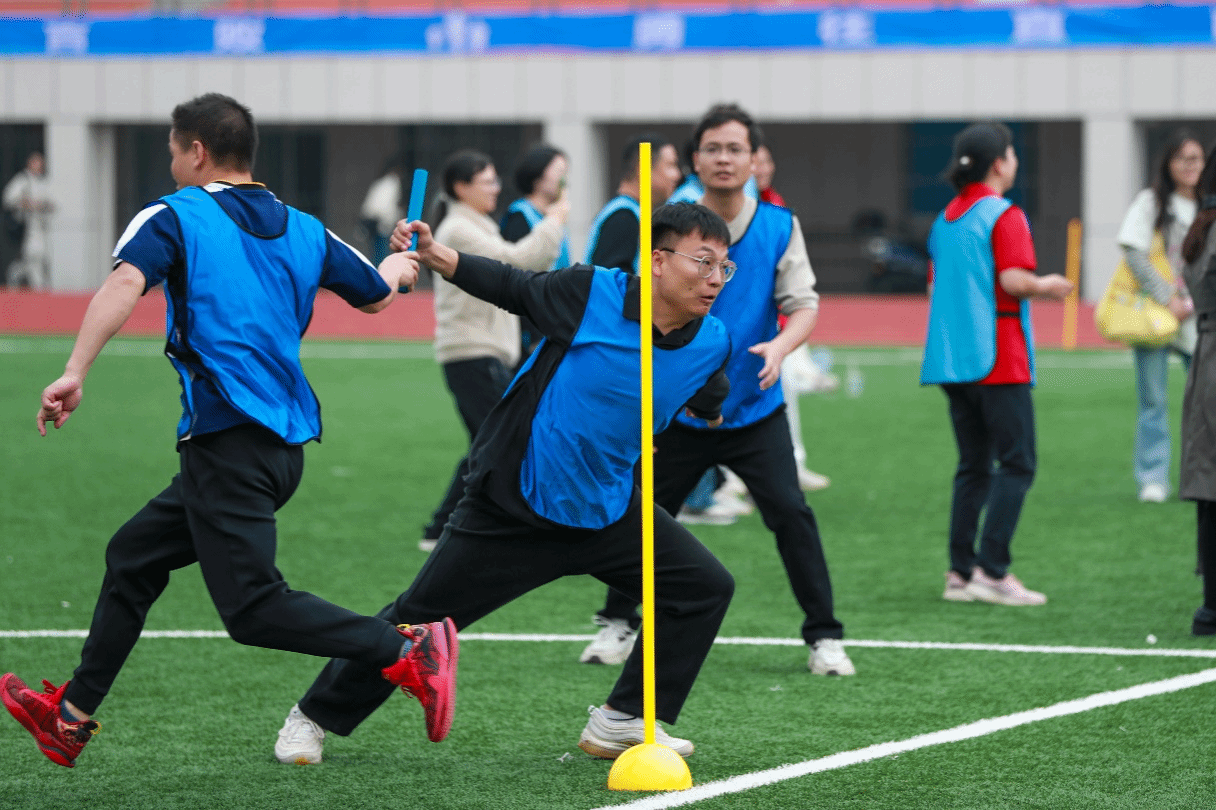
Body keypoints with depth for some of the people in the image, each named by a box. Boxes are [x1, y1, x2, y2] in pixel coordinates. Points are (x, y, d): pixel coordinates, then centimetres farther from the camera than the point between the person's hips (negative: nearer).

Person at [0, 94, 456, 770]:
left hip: (230, 438, -8)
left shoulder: (174, 216, 0)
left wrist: (75, 373, -27)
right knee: (134, 555, 20)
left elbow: (125, 284, -19)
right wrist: (403, 265, 52)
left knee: (253, 608, -12)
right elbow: (374, 296, 29)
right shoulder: (303, 231, 16)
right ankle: (72, 716, 26)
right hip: (286, 443, 8)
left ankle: (409, 649, -22)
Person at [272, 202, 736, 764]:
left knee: (706, 587, -5)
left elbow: (707, 407, 18)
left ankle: (621, 723, 8)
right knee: (418, 620, 2)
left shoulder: (712, 343, -7)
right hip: (510, 507, -4)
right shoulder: (590, 293, -20)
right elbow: (511, 287, -5)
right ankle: (315, 717, 23)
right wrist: (431, 253, -11)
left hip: (606, 508, 5)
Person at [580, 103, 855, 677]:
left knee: (790, 512, -13)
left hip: (755, 411, -1)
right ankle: (619, 623, 29)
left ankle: (824, 636, -5)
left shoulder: (780, 227, -2)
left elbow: (804, 305, -4)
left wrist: (780, 346, -25)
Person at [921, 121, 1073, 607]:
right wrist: (1046, 287, -2)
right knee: (1016, 464, -4)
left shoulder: (945, 219, 14)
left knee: (973, 466, 12)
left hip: (951, 361, 8)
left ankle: (961, 573, 8)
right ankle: (993, 571, -12)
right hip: (998, 361, -8)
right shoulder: (1004, 216, -10)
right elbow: (1014, 281, -22)